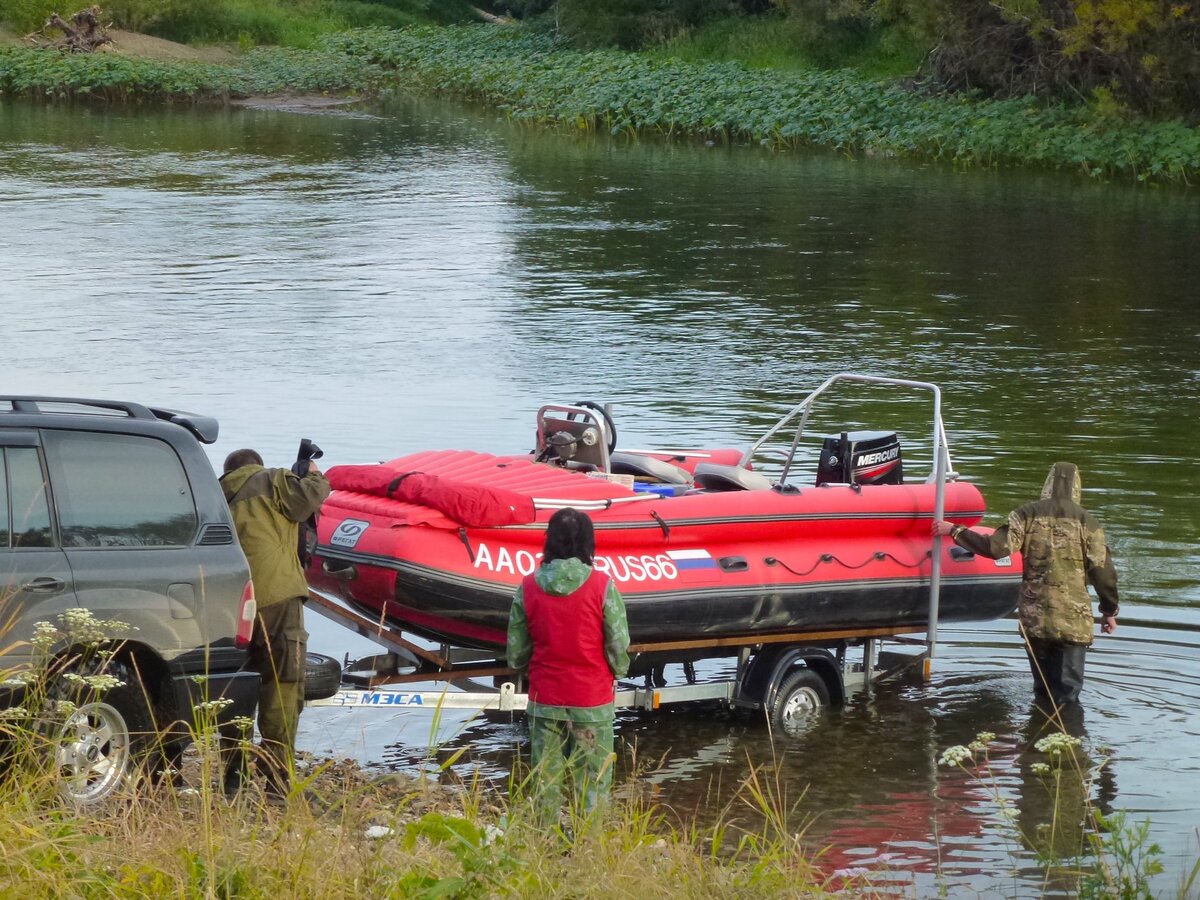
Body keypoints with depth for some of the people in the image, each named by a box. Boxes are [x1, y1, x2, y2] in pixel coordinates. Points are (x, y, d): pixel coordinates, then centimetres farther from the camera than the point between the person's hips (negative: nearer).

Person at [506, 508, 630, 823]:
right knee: (591, 787, 5)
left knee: (545, 786, 11)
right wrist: (617, 672, 14)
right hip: (592, 702, -2)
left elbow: (516, 655, 1)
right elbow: (619, 647, -8)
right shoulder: (602, 586, -12)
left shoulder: (528, 587, -5)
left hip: (543, 702, 2)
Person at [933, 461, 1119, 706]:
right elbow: (1102, 571, -1)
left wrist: (955, 531, 1)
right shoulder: (1086, 521, -2)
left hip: (1035, 617, 2)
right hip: (1074, 619, -2)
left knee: (1042, 689, 17)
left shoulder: (1028, 514, 0)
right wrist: (1110, 611, 12)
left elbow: (997, 547, -9)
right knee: (1066, 693, 0)